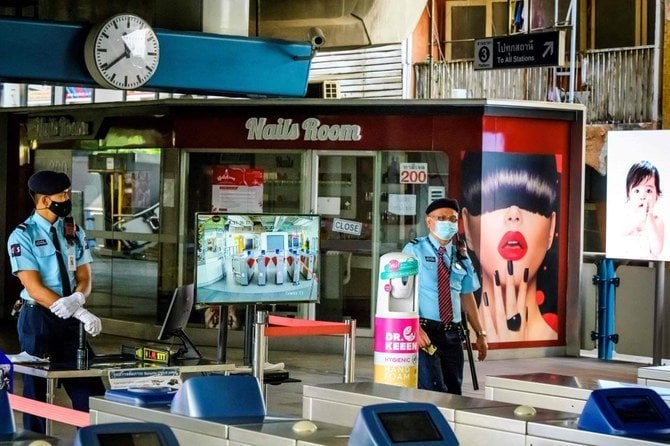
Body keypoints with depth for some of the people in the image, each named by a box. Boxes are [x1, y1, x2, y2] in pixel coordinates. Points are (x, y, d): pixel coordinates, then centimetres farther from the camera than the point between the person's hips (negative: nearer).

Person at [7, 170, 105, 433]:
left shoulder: (74, 232, 9)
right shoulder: (22, 236, -9)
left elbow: (84, 277, 6)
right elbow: (35, 288, -16)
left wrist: (78, 298, -20)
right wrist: (82, 314, -25)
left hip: (70, 321, 5)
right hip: (39, 319, -5)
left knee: (89, 387, 1)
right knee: (37, 391, 4)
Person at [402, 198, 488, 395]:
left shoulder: (461, 258, 14)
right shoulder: (414, 250, -1)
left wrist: (480, 334, 15)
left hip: (452, 334, 5)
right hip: (425, 333, -5)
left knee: (454, 391, 6)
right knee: (433, 392, -15)